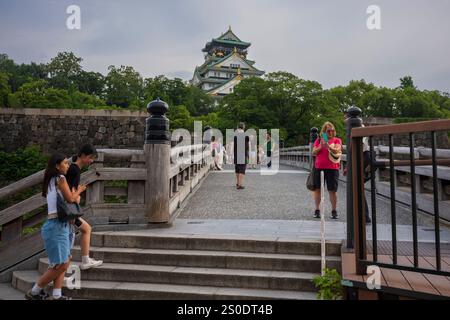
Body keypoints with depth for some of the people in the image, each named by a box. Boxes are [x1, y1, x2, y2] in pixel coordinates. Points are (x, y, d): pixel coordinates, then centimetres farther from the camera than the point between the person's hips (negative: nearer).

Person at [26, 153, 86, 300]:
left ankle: (56, 295, 14)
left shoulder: (51, 181, 18)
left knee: (64, 262, 12)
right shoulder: (60, 178, -9)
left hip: (59, 225, 10)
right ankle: (34, 292, 9)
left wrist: (76, 194, 2)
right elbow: (70, 198, -9)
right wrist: (79, 190, 6)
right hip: (57, 225, -10)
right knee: (61, 265, -5)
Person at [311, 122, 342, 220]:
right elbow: (313, 153, 5)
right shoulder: (318, 140, 11)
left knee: (332, 190, 0)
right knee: (317, 189, 5)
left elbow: (336, 151, -12)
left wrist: (328, 146, -28)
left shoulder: (337, 140, 5)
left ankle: (334, 211, 9)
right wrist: (320, 147, -11)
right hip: (319, 167, 3)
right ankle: (317, 210, 14)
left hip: (332, 168, -2)